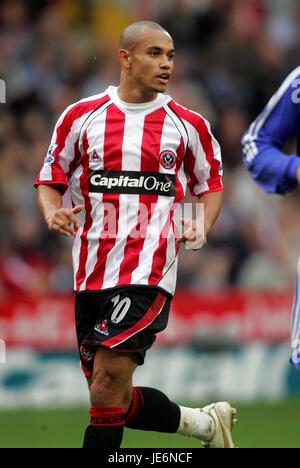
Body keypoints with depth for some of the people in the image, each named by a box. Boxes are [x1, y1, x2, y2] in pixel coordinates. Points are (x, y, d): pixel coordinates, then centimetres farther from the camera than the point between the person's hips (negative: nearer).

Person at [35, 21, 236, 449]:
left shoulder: (188, 125, 4)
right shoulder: (82, 116, 6)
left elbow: (211, 183, 17)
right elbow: (50, 178, 12)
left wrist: (200, 227, -2)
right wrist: (52, 212, -10)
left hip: (148, 271, -3)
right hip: (91, 272, 3)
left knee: (107, 384, -18)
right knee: (112, 399, 7)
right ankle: (203, 422, 29)